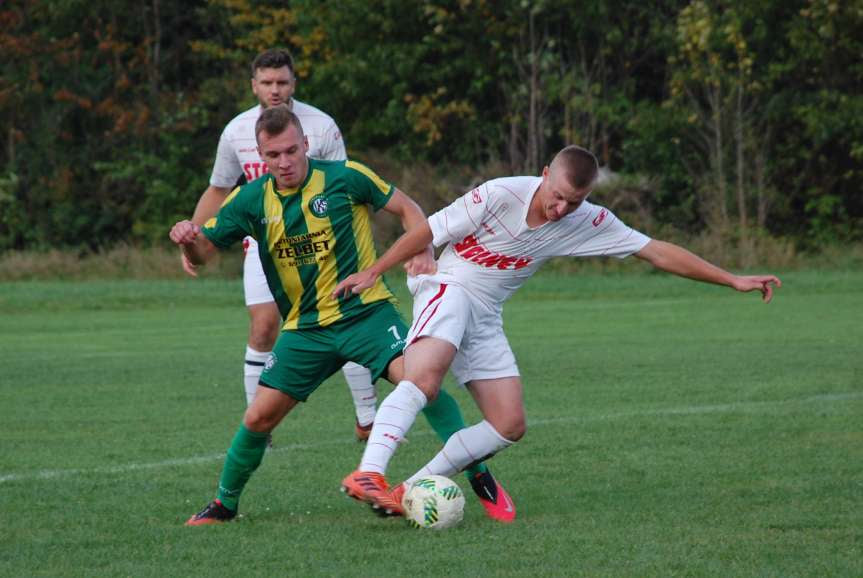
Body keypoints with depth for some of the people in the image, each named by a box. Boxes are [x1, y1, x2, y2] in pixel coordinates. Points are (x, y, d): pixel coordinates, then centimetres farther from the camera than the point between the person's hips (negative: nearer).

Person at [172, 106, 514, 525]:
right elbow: (204, 251, 4)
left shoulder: (344, 177, -8)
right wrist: (189, 242, -20)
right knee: (258, 417, -1)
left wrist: (422, 251, -14)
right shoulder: (251, 200, 0)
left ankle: (481, 479, -16)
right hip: (304, 329, 3)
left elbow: (407, 209, 3)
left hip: (366, 312, -3)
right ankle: (224, 504, 23)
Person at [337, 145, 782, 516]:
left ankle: (409, 492, 1)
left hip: (486, 318, 6)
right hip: (448, 288, -6)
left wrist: (733, 280, -5)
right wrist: (371, 274, -4)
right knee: (425, 374, -35)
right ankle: (368, 474, -45)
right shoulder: (501, 195, -19)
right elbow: (427, 232, -9)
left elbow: (657, 252, -3)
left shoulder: (589, 223, -6)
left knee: (509, 425, -3)